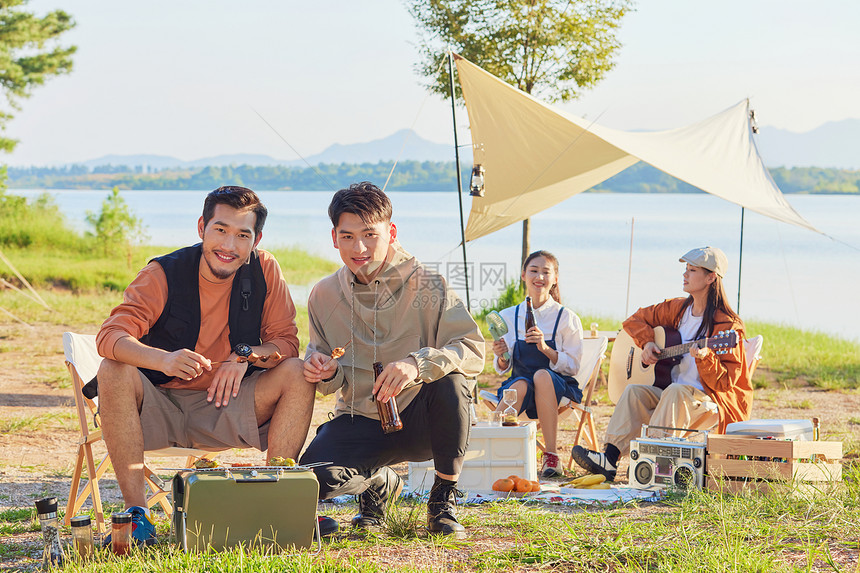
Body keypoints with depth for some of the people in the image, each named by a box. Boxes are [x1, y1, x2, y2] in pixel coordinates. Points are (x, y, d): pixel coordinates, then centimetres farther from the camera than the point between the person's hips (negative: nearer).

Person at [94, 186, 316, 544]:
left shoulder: (264, 270, -5)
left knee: (297, 373, -19)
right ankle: (136, 511, -28)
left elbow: (286, 341, -1)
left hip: (223, 407, 2)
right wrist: (165, 360, -45)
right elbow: (109, 336, -25)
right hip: (159, 407, -2)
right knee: (113, 372, -32)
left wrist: (247, 354, -24)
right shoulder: (164, 273, -13)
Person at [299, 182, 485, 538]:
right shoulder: (324, 296, 2)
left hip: (418, 416, -2)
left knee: (450, 383, -36)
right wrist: (326, 373, -13)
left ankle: (444, 500, -11)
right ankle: (379, 483, 12)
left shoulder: (424, 286, -9)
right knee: (315, 476, -28)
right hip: (361, 421, 2)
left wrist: (418, 364, -38)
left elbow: (473, 349, -19)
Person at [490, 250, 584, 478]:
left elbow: (573, 366, -3)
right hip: (518, 381, 1)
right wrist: (501, 357, -13)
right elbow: (502, 368, 11)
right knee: (520, 384, -36)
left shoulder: (567, 318, 2)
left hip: (559, 386, -1)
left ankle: (551, 455, -31)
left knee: (542, 375, -37)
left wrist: (545, 348, -19)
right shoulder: (508, 317, 9)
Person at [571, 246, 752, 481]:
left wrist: (705, 358, -33)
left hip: (716, 402, -7)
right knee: (634, 391, -19)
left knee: (676, 391, -36)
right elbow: (635, 320, 22)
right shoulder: (679, 309, 9)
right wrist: (646, 343, 2)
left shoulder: (727, 325, -11)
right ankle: (609, 458, -33)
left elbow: (725, 382, -15)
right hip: (672, 396, 7)